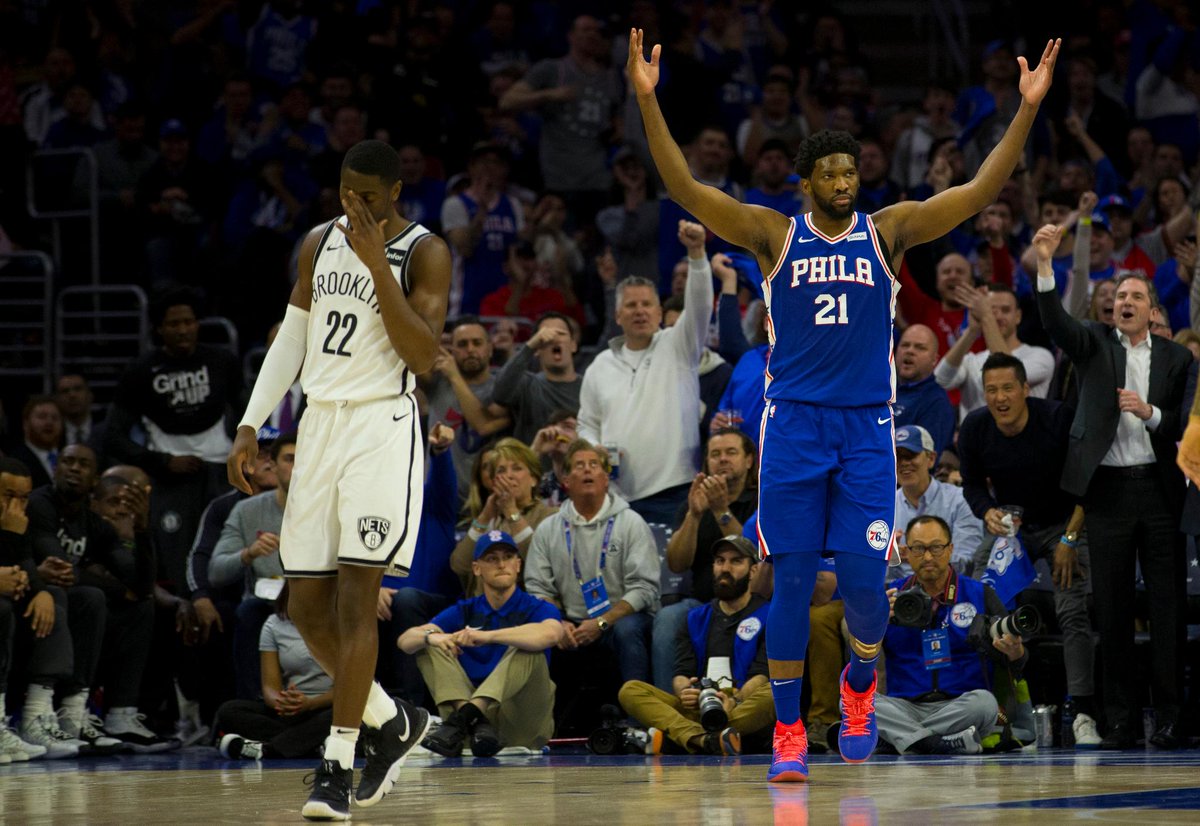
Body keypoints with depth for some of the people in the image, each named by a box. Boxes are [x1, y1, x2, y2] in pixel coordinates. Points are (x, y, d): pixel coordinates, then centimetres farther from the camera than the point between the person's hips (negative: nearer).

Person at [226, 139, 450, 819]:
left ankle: (338, 767, -11)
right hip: (320, 425, 6)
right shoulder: (320, 243, 10)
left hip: (382, 427, -6)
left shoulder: (424, 253, -7)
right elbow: (293, 336, 17)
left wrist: (377, 264, -21)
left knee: (354, 597, -13)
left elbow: (424, 357, -17)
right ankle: (394, 722, 24)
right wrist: (252, 424, 11)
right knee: (309, 607, 5)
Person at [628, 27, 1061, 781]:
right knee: (792, 581, -3)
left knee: (864, 582, -5)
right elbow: (686, 189, -6)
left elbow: (982, 191, -1)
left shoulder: (888, 232, 5)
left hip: (867, 427, 1)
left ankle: (860, 685, 26)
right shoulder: (773, 234, 3)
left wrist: (1027, 109, -10)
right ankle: (789, 731, 5)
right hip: (794, 423, -1)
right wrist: (648, 101, -17)